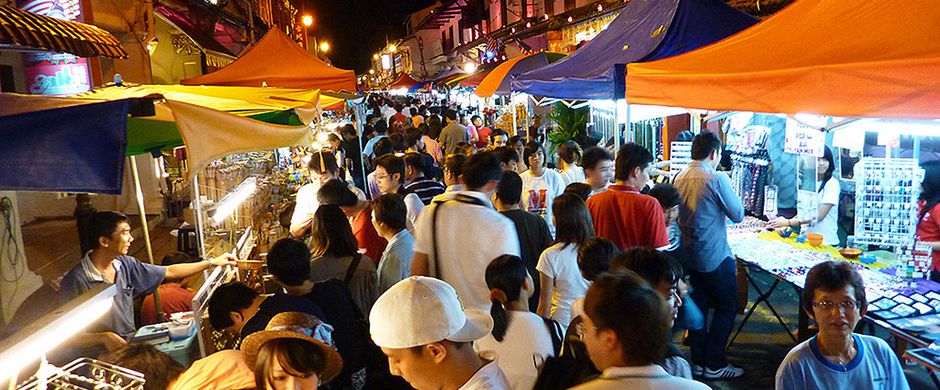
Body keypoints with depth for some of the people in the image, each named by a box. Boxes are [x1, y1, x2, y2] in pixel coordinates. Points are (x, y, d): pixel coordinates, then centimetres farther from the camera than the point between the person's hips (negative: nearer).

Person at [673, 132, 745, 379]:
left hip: (688, 254, 7)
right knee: (727, 306, 6)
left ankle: (698, 362, 21)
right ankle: (714, 365, 7)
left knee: (698, 306, 15)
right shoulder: (717, 179, -17)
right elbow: (738, 215, -10)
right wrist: (730, 192, 7)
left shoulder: (680, 178, 3)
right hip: (714, 256, -7)